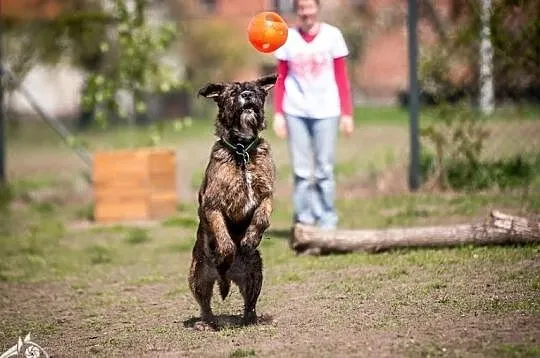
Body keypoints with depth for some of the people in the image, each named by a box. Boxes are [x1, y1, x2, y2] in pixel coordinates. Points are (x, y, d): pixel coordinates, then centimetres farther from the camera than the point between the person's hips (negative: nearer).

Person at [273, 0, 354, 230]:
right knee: (301, 170, 0)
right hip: (295, 111, 1)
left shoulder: (332, 35, 1)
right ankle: (304, 217, 4)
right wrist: (278, 114, 2)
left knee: (324, 170, -2)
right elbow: (280, 79, 9)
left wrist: (347, 113, 0)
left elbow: (342, 77, 4)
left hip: (326, 111, -1)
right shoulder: (288, 38, 5)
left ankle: (327, 219, 4)